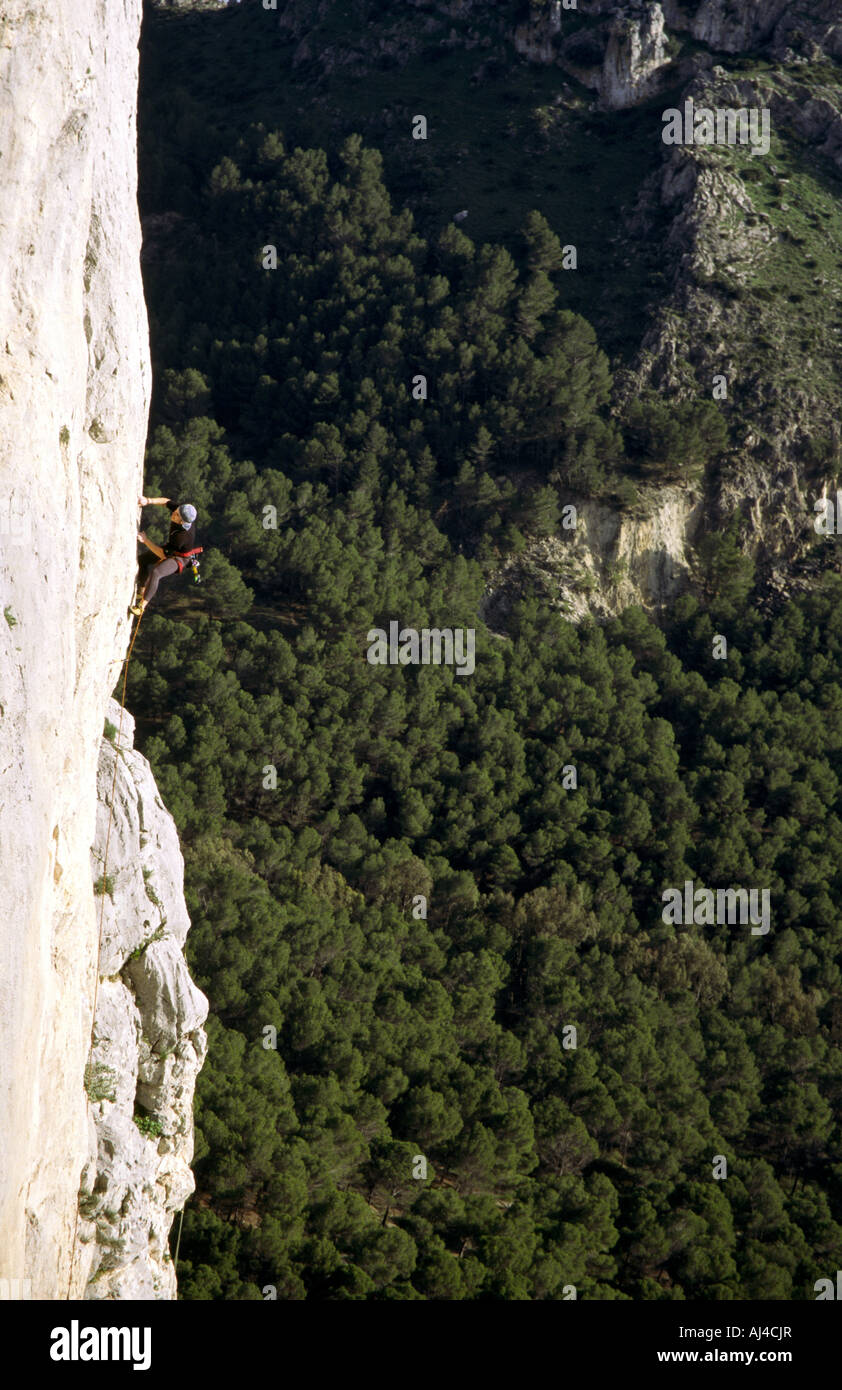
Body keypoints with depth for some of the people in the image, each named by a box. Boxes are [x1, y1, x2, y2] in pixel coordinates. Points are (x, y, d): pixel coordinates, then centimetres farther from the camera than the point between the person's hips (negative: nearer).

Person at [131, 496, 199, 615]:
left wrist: (145, 540, -25)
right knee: (141, 560, 18)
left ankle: (141, 606, -29)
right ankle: (141, 591, 35)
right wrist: (148, 501, -17)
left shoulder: (183, 535, -41)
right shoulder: (183, 509, -24)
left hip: (177, 559, -9)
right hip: (170, 551, 9)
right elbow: (167, 501, -1)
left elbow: (163, 554, -29)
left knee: (155, 573, -35)